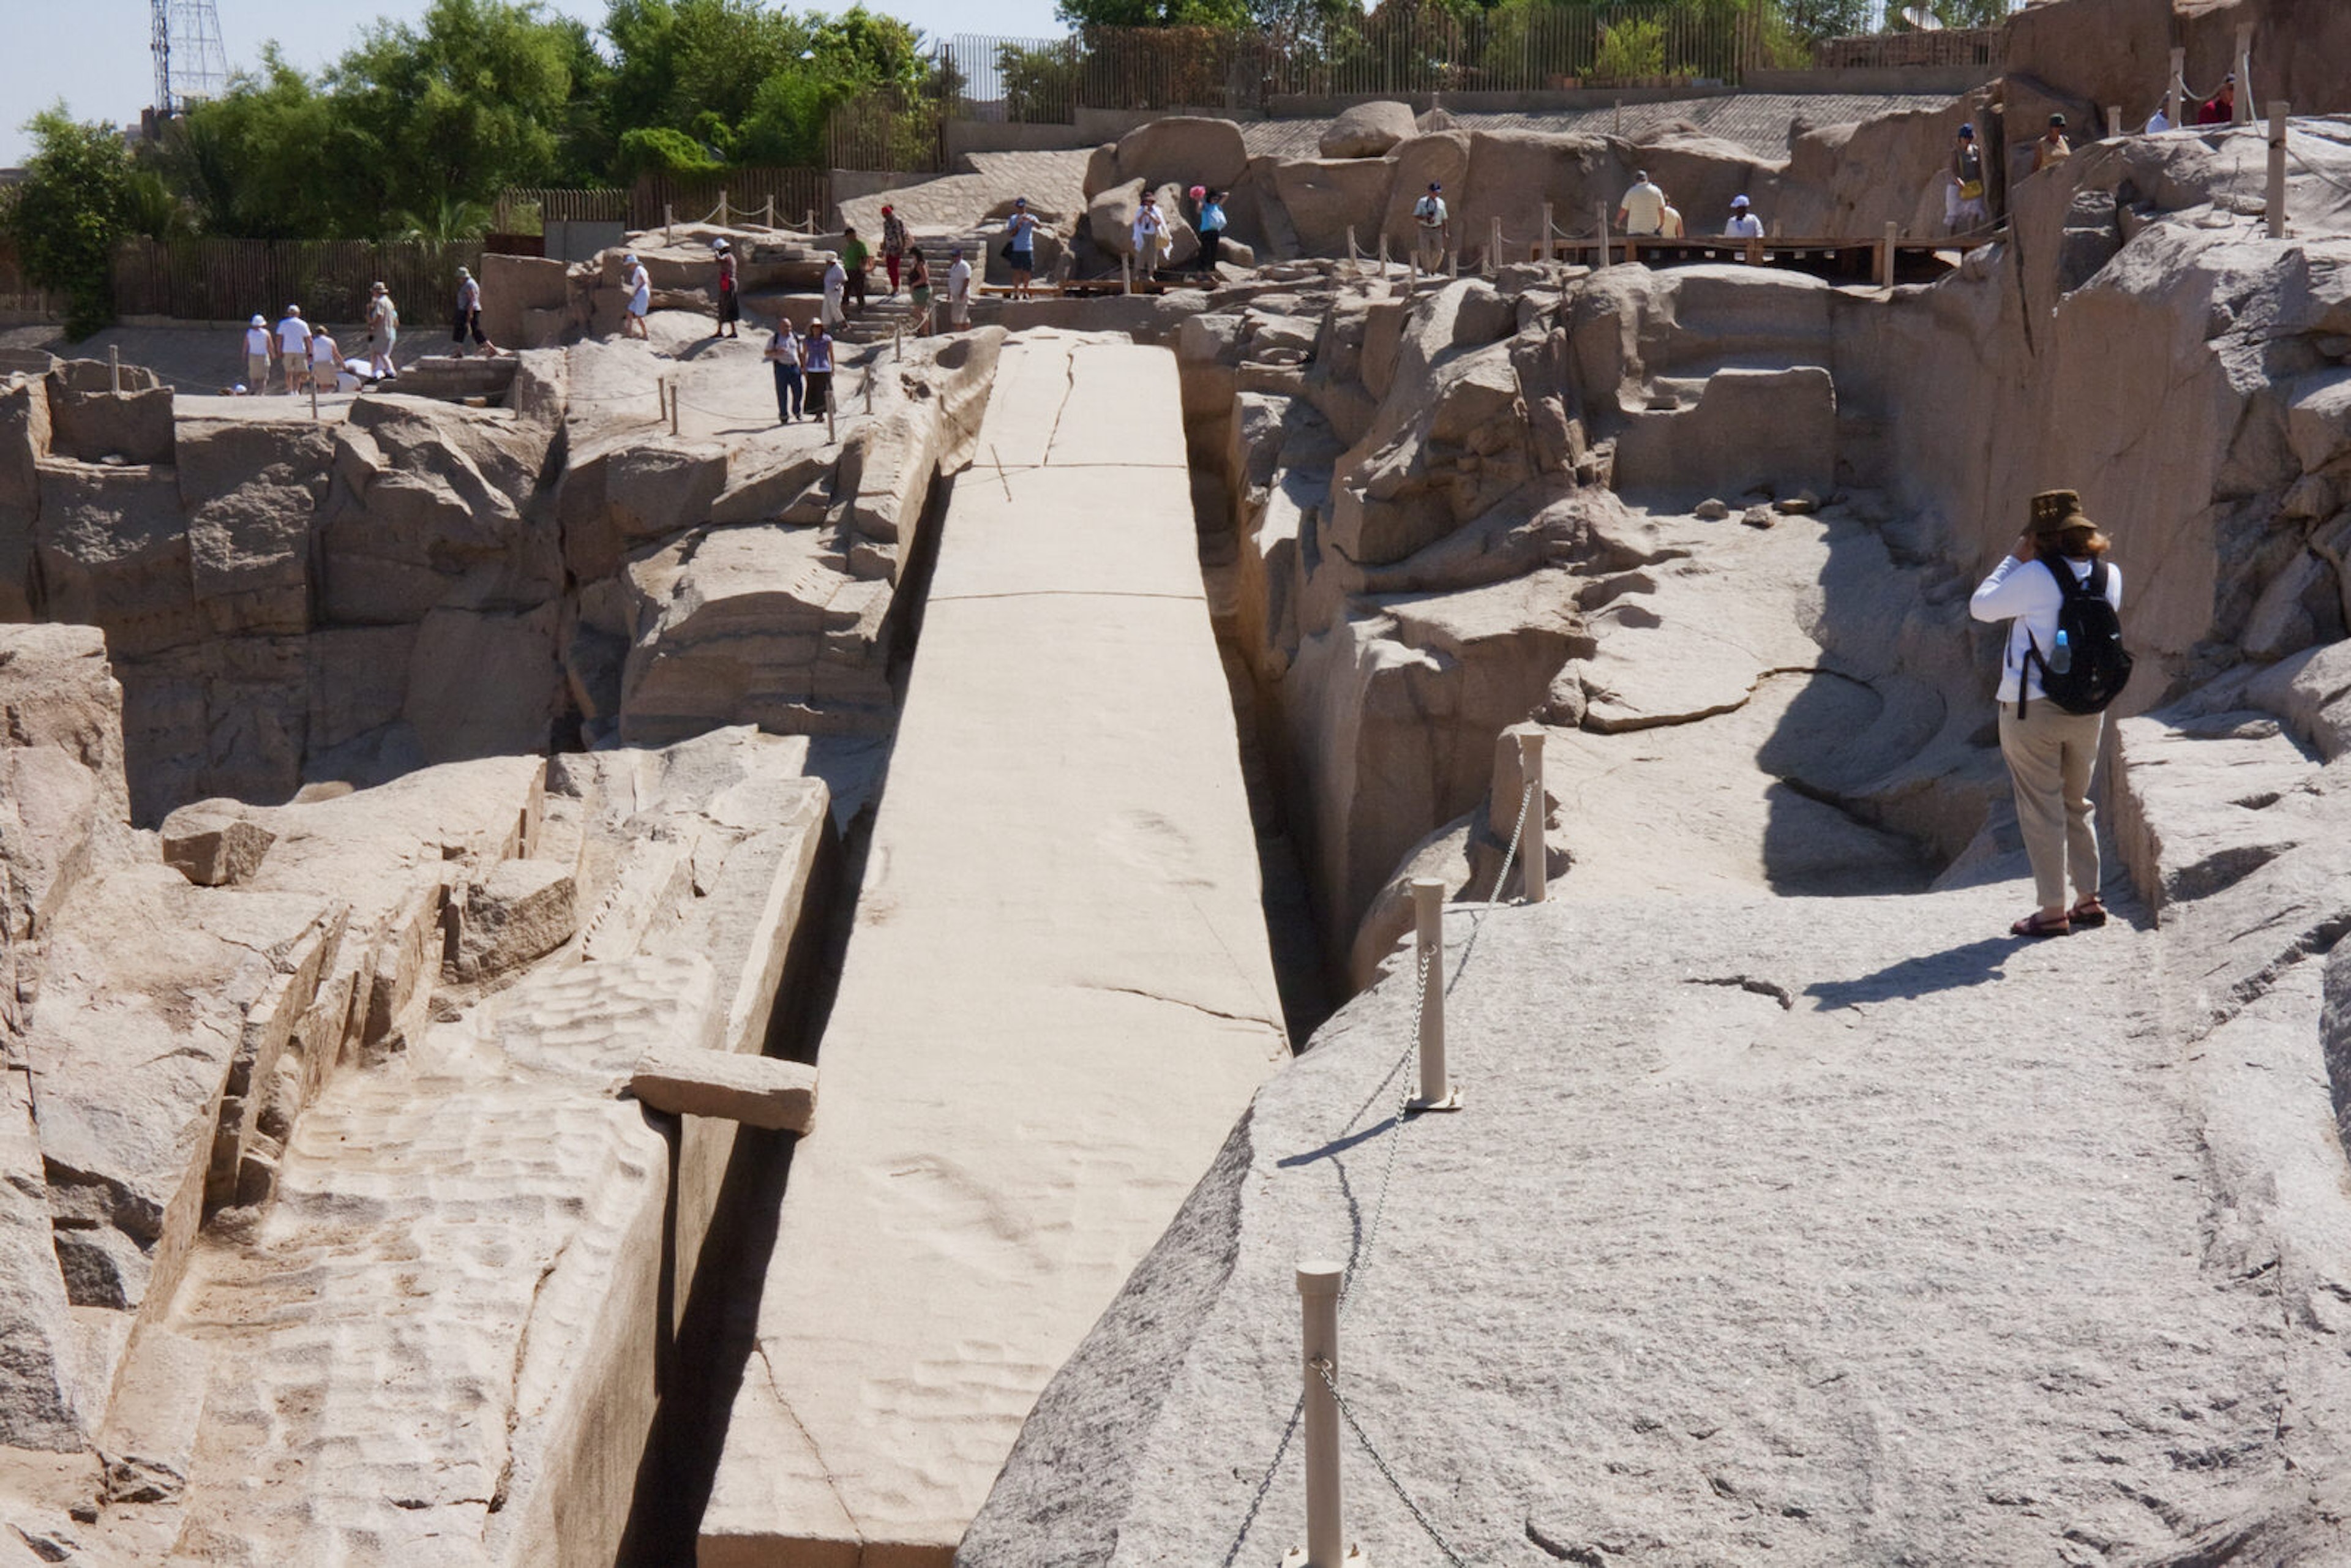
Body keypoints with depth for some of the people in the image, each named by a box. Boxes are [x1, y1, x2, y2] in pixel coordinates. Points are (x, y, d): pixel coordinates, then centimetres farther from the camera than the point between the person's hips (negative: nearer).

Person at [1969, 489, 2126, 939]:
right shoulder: (2110, 576, 0)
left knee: (2042, 810, 1)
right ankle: (2089, 899, 21)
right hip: (2088, 711, 6)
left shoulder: (2036, 577, -17)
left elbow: (1981, 607, -6)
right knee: (2076, 804, 20)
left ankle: (2053, 911, 2)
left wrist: (2015, 559, 2)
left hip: (2031, 710, -6)